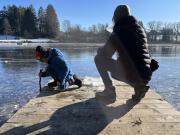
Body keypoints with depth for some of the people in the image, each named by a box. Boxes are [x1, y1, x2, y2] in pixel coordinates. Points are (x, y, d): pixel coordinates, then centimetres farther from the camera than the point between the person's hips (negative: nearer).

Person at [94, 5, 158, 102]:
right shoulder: (140, 29, 12)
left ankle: (109, 90, 8)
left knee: (99, 58, 8)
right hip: (146, 76, 6)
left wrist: (100, 50, 28)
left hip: (130, 76, -6)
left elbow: (105, 54, 5)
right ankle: (139, 87, 19)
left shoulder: (117, 32, -4)